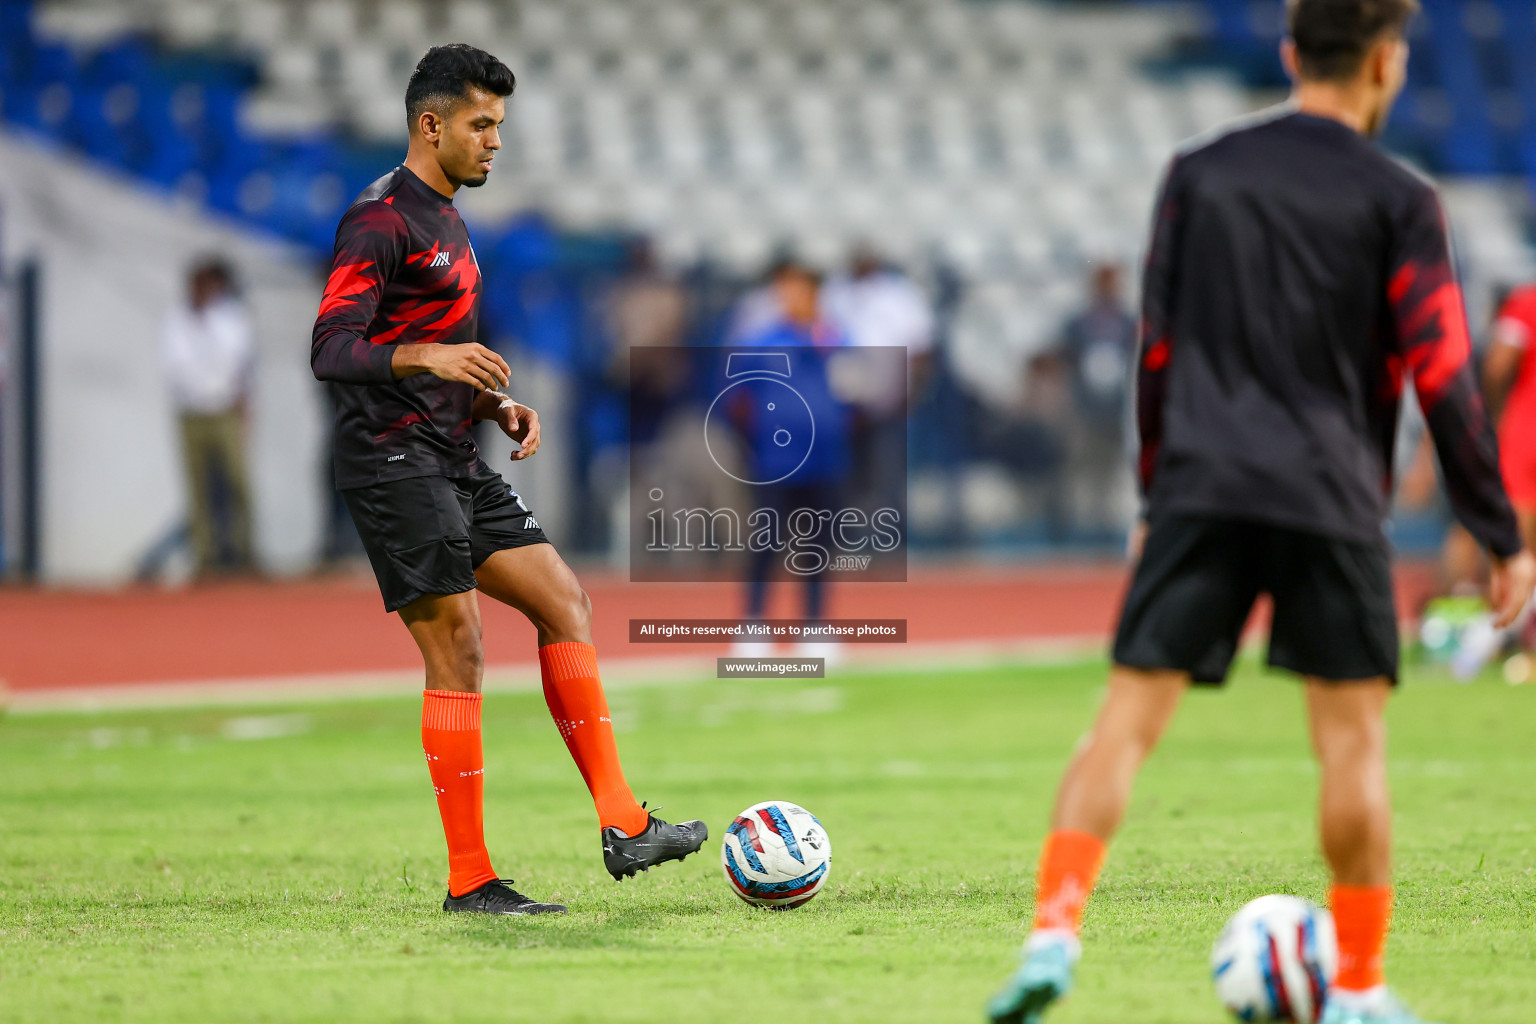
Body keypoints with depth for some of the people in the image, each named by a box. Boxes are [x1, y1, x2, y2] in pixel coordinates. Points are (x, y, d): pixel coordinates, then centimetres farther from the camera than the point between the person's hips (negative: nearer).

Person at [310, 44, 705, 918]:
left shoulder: (445, 221, 20)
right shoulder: (382, 221, -11)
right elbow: (331, 350, -20)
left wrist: (498, 404, 11)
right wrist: (429, 357, -35)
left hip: (455, 464, 10)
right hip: (396, 462, -10)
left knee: (566, 601, 3)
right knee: (458, 654, -10)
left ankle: (622, 824, 1)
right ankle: (470, 879, -6)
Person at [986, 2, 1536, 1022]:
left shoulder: (1199, 175, 10)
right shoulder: (1399, 202, -1)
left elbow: (1157, 351, 13)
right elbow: (1444, 378, -4)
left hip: (1203, 492, 3)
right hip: (1332, 503, -3)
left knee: (1127, 719, 1)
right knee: (1353, 740, 6)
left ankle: (1055, 933, -15)